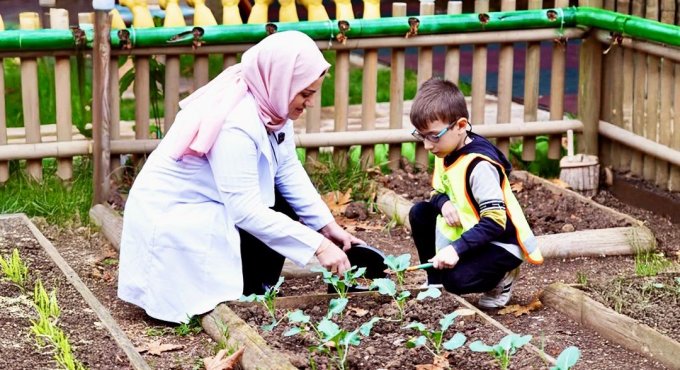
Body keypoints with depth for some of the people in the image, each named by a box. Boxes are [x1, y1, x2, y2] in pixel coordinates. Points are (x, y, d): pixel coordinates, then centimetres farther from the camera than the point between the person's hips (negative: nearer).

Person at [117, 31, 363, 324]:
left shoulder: (271, 103, -8)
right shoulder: (236, 124, -32)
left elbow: (288, 168, -2)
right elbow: (246, 212, -33)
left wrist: (327, 225, -10)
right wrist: (317, 246, -31)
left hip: (209, 205, 9)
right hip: (172, 219, -9)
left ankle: (257, 293, 6)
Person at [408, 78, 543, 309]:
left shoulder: (479, 166, -28)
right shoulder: (446, 153, -1)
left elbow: (494, 222, -30)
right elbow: (439, 192, 11)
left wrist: (457, 249, -37)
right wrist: (444, 203, -14)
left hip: (499, 242, -9)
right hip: (467, 232, 9)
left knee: (456, 280, -28)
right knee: (419, 213, 2)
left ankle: (501, 276, 3)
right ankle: (435, 281, 12)